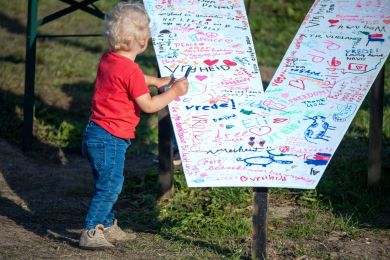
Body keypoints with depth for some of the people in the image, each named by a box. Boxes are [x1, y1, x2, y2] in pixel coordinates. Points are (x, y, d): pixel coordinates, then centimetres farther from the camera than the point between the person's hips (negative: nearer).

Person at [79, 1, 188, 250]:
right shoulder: (131, 70, -21)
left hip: (96, 133, 9)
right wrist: (174, 92, -7)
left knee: (111, 184, 20)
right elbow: (148, 105, -16)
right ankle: (90, 233, 0)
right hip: (111, 139, -9)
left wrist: (156, 81, 24)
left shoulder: (107, 59, 6)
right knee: (109, 187, -3)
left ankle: (108, 226, 32)